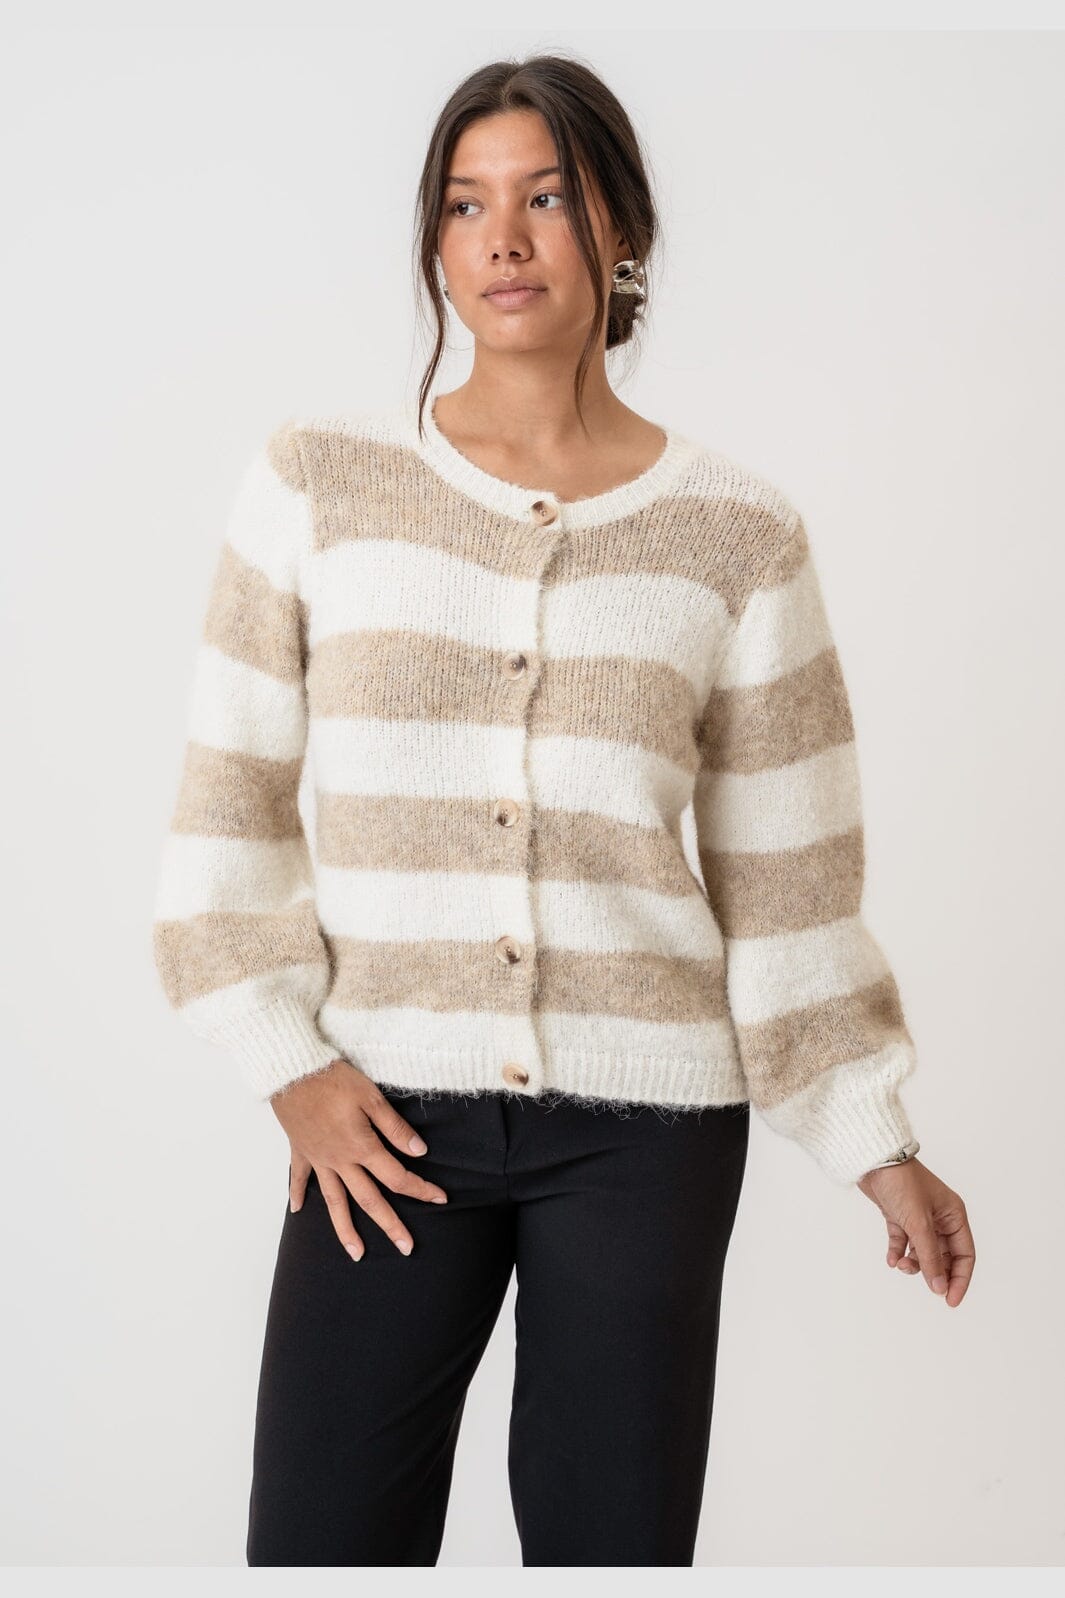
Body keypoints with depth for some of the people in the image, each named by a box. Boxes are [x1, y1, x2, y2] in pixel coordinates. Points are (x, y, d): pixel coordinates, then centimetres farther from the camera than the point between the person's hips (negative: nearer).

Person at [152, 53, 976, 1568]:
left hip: (646, 1121, 0)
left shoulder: (736, 533, 2)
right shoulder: (319, 481, 1)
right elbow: (231, 802, 4)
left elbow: (785, 871, 6)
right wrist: (291, 1064, -3)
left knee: (613, 1535, 9)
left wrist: (878, 1143, 5)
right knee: (323, 1533, 4)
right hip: (386, 1116, 0)